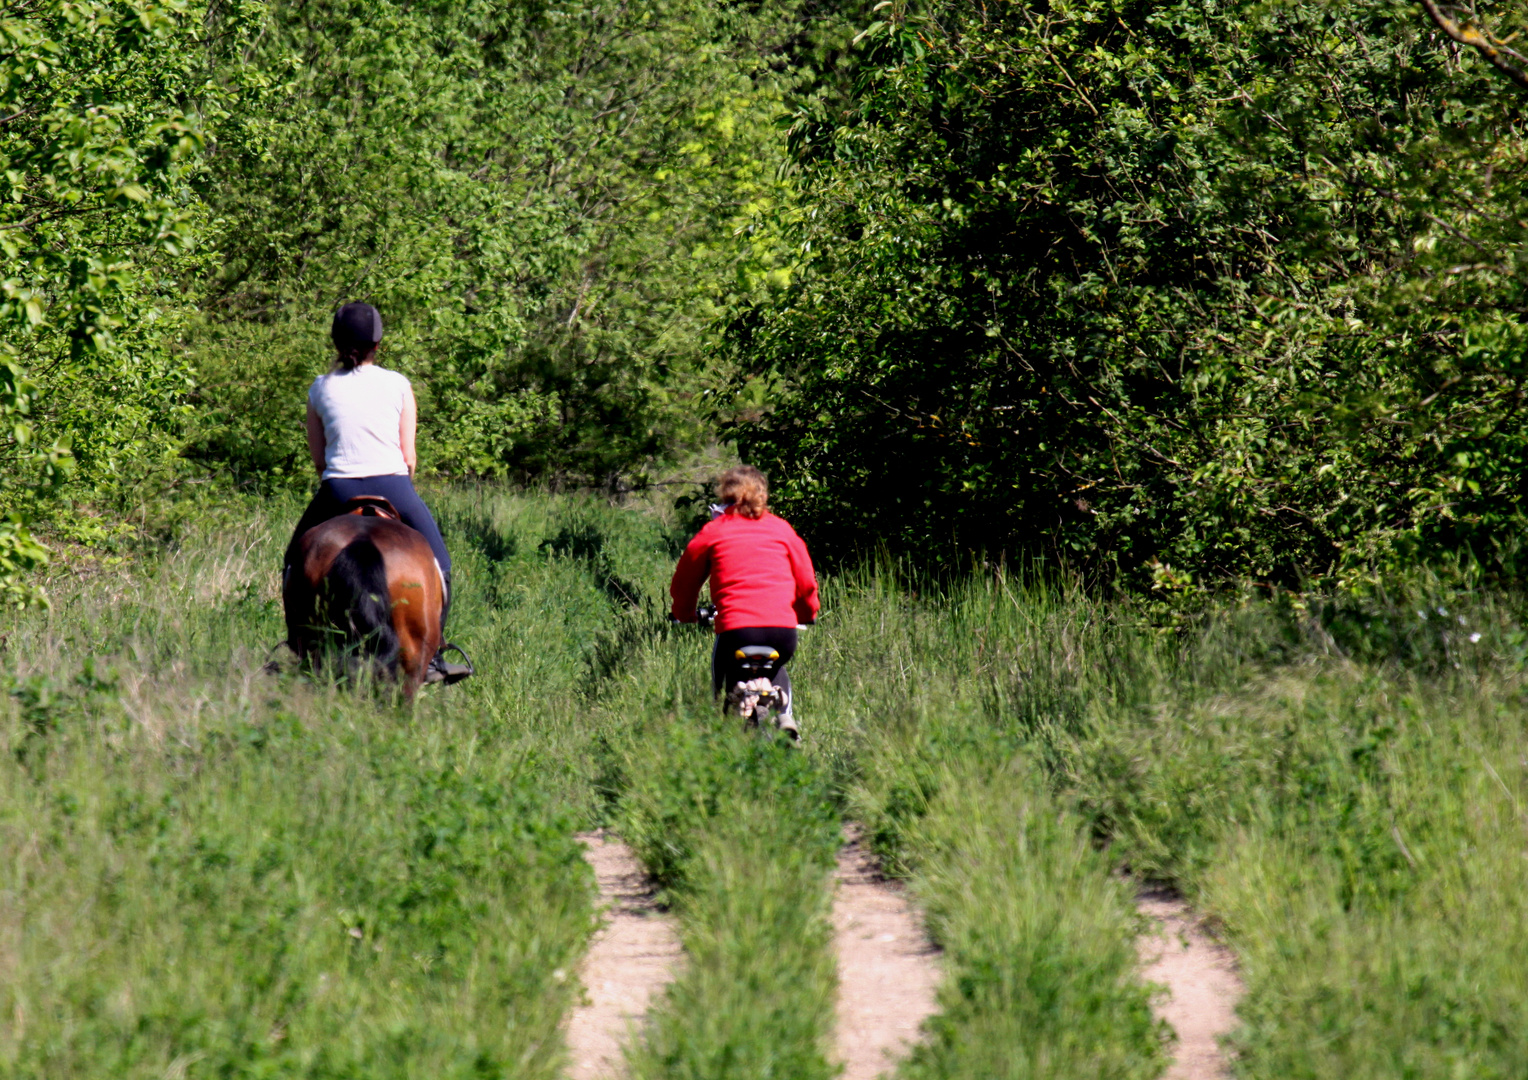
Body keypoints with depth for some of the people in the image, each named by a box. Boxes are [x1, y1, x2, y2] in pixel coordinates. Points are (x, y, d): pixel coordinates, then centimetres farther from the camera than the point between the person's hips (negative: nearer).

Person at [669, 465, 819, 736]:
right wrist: (807, 614, 41)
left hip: (735, 630, -2)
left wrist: (684, 614, 39)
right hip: (783, 630, 2)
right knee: (775, 669, 34)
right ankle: (785, 712, 10)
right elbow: (806, 581, 21)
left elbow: (683, 583, 19)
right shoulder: (782, 529, 17)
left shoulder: (712, 532, 12)